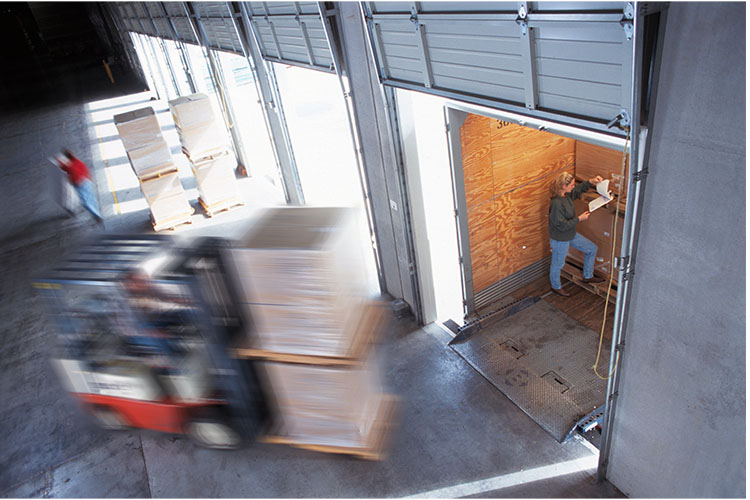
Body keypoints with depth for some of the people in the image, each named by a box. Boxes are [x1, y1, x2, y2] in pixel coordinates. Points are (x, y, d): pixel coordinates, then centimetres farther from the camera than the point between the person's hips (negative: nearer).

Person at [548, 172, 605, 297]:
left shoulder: (567, 194, -6)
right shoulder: (556, 203, -33)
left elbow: (578, 189, 16)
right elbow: (562, 225, -30)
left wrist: (591, 182, -1)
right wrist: (579, 219, -21)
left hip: (571, 234, 9)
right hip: (560, 239, -9)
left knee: (592, 249, 19)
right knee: (558, 264, 14)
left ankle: (588, 276, 39)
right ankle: (556, 286, 40)